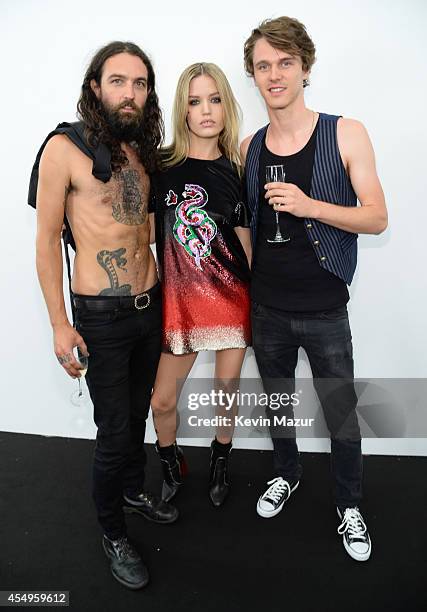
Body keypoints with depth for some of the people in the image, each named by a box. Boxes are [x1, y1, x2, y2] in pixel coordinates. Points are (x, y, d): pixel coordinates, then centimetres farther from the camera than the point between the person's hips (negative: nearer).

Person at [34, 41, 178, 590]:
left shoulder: (143, 151, 9)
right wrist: (59, 323, -11)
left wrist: (159, 290, 15)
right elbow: (47, 240, -8)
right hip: (101, 317, -5)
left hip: (150, 306, 6)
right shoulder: (65, 148, -9)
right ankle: (112, 533, 28)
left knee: (137, 412, 20)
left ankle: (134, 490, 45)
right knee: (114, 432, 3)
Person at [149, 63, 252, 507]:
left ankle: (220, 466, 40)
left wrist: (255, 297, 5)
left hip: (232, 296, 1)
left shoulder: (235, 171, 2)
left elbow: (245, 242, 5)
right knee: (162, 401, 3)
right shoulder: (161, 165, -3)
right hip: (180, 298, -1)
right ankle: (172, 469, 35)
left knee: (227, 391, 12)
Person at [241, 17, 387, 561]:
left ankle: (349, 505, 35)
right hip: (267, 307, 3)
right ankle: (286, 474, 47)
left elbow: (377, 218, -9)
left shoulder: (346, 134, -6)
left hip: (324, 310, -3)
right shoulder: (249, 147, 3)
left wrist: (311, 206, -23)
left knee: (341, 414, 9)